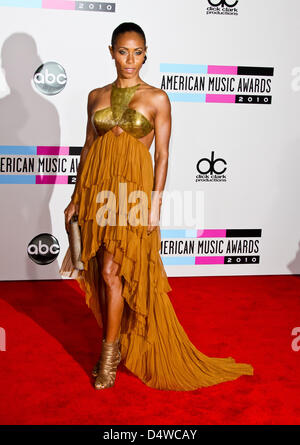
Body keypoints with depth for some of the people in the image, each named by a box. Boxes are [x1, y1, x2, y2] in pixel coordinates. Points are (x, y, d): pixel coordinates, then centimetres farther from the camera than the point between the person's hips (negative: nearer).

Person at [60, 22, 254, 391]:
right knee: (100, 273, 8)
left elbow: (163, 155, -3)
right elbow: (88, 147, 13)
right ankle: (114, 341, 26)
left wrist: (155, 203, -10)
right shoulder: (97, 96, 10)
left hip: (133, 189, -4)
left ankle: (110, 353, 8)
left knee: (112, 272, -6)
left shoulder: (157, 98, 0)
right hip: (96, 185, 4)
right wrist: (76, 198, 10)